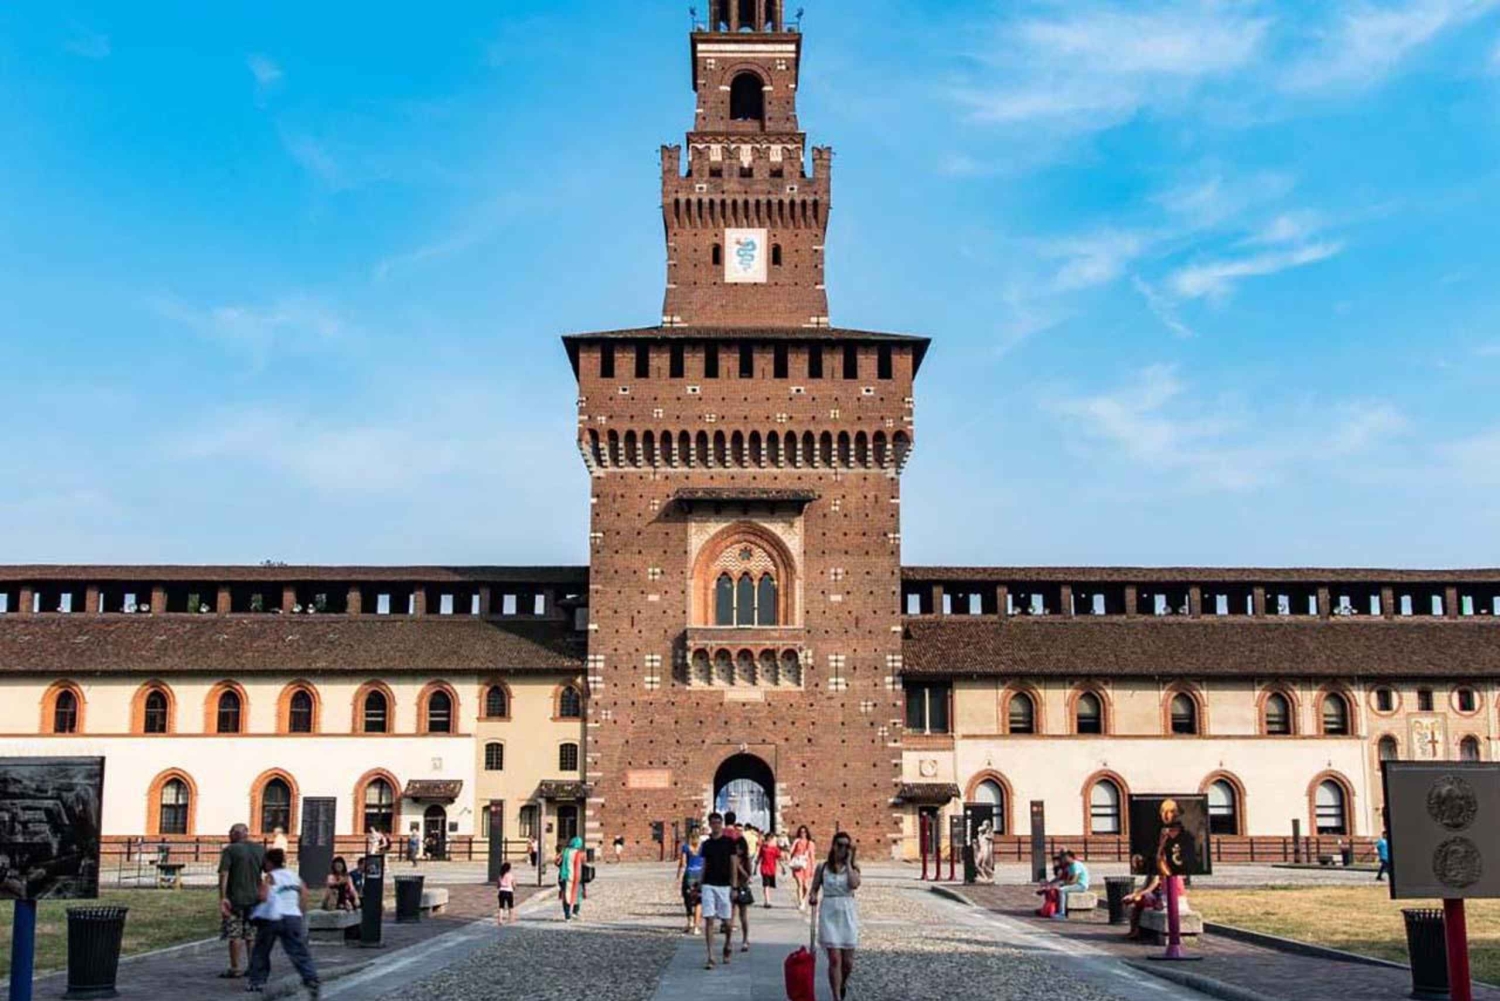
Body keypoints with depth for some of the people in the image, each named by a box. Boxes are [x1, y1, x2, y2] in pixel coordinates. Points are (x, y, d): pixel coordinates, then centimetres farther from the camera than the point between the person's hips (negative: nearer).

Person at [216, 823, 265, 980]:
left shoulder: (230, 850, -8)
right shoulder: (260, 850, 7)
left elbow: (223, 874, -16)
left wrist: (223, 897, -18)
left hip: (235, 899, -5)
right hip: (254, 898, 5)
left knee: (234, 935, 3)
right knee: (251, 935, 13)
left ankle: (235, 968, 4)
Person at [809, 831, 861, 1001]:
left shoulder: (853, 867, 3)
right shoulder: (823, 867, 3)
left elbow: (854, 884, -17)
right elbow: (814, 889, 7)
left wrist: (848, 863, -10)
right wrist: (813, 897, -15)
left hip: (848, 913, 1)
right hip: (829, 913, -1)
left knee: (848, 961, 5)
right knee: (834, 959, -8)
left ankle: (843, 983, 37)